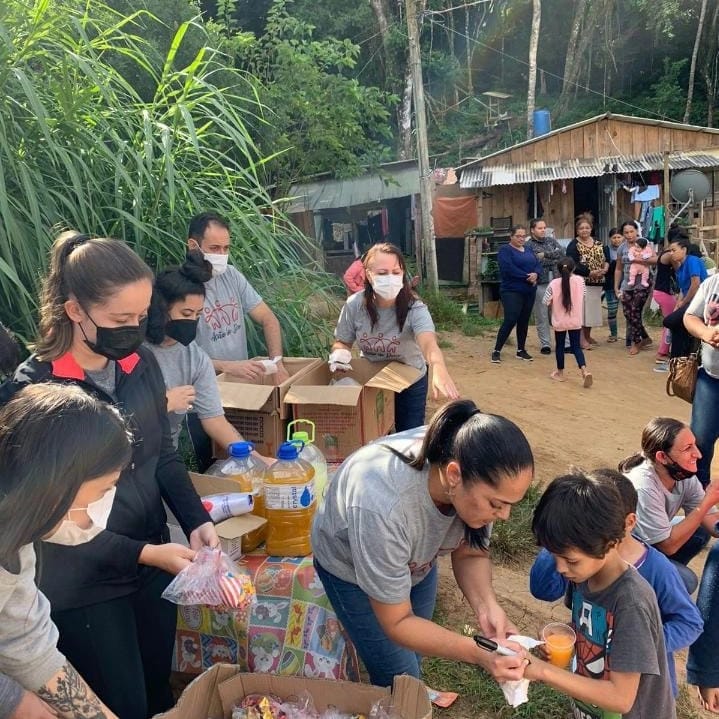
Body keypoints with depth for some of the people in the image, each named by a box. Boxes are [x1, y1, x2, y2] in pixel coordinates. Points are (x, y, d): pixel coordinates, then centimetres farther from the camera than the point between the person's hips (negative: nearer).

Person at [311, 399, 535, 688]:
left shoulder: (479, 476, -30)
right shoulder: (381, 507, -45)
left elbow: (470, 554, -12)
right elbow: (396, 623, -31)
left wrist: (486, 605, -31)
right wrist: (478, 654, -40)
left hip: (415, 559, 5)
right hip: (350, 568, -4)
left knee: (414, 652, 20)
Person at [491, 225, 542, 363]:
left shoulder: (528, 251, 17)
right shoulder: (505, 250, -6)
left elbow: (538, 264, 7)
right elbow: (509, 268, -20)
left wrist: (536, 274, -15)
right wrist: (527, 277, -18)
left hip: (529, 292, 7)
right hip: (512, 291, -7)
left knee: (524, 321, 10)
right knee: (510, 320, -13)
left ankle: (521, 350, 20)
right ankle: (496, 351, -5)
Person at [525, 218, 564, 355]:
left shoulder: (551, 241, 13)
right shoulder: (528, 245, 0)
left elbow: (562, 253, -2)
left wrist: (545, 254, -10)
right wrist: (554, 259, -7)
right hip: (540, 283, -3)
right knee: (542, 315, 2)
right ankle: (544, 344, 12)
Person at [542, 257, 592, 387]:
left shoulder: (553, 284, -12)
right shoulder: (579, 280, -5)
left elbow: (547, 303, -8)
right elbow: (582, 298, 8)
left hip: (559, 321, -1)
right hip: (575, 320, 1)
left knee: (560, 346, 14)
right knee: (576, 346, 7)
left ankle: (560, 372, 24)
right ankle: (584, 370, -11)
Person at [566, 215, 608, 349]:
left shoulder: (598, 243, 13)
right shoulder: (573, 245, -8)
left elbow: (604, 258, 17)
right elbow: (574, 265, -18)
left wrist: (605, 266, -6)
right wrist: (590, 272, -23)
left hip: (597, 283, 7)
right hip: (582, 282, -7)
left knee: (592, 308, 13)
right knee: (582, 309, -7)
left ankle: (587, 336, 26)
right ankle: (582, 339, -1)